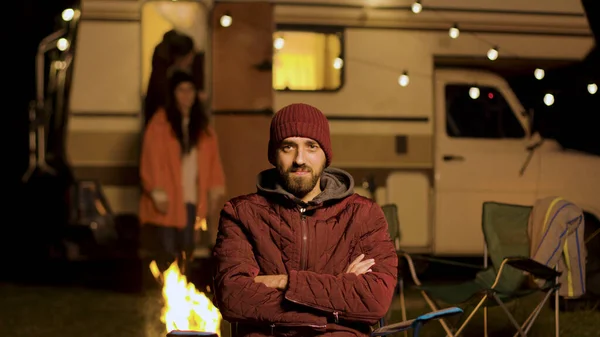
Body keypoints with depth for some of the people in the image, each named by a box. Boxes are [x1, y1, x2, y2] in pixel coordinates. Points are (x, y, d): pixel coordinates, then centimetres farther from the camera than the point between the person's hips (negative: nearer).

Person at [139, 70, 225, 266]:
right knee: (169, 250, -5)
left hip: (192, 198, 5)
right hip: (169, 199, -5)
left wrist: (215, 193, 3)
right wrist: (158, 195, -13)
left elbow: (213, 160, 10)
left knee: (187, 248, 6)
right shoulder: (160, 123, -5)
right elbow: (152, 162, -8)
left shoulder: (201, 125, 11)